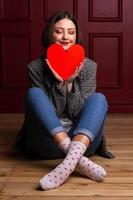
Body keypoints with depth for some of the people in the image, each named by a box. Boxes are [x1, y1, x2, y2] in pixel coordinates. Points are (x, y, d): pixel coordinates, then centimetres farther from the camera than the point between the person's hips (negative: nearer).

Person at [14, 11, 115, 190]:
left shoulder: (89, 66, 3)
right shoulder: (35, 67, 0)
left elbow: (78, 112, -2)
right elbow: (44, 110, -5)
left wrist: (70, 81, -15)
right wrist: (59, 83, -16)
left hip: (82, 138, 1)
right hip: (48, 141, -1)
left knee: (99, 98, -22)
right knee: (33, 93, -23)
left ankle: (70, 161, -46)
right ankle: (79, 160, -40)